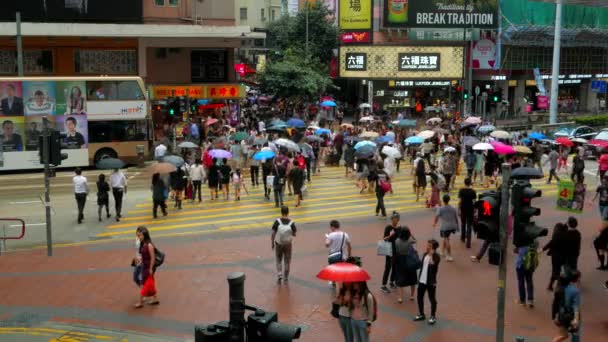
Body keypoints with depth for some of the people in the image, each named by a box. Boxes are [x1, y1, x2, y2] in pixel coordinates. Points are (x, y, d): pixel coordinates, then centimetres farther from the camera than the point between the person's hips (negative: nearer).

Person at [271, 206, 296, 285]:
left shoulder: (277, 222, -14)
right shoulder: (291, 223, -13)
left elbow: (273, 234, -10)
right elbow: (294, 234, -5)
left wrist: (272, 243, 2)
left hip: (278, 244, 0)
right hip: (288, 244, 0)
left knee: (279, 260, 18)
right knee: (287, 262, 13)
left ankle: (279, 275, 1)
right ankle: (285, 279, 19)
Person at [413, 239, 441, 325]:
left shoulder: (436, 257, -14)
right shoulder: (425, 254, 5)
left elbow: (433, 265, -32)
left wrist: (431, 256, -32)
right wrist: (419, 278, 14)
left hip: (431, 282, -6)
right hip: (422, 280, 6)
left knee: (432, 299, 6)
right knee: (419, 298, 14)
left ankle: (432, 317, 20)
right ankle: (421, 314, 31)